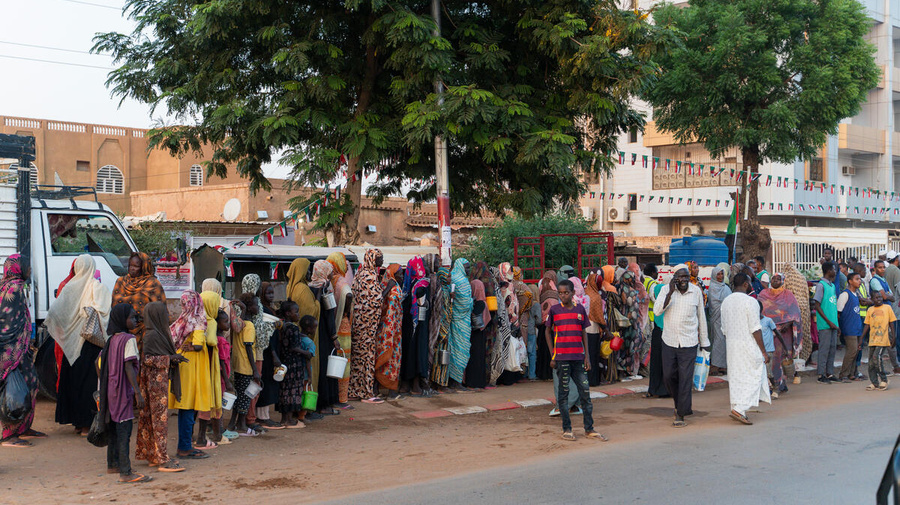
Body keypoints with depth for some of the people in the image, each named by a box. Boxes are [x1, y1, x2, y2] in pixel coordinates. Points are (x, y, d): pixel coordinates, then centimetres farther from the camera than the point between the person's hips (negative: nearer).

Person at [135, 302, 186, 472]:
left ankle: (152, 455, 18)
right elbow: (147, 358, -20)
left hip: (161, 379, 10)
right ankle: (162, 460, -6)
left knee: (151, 419, 12)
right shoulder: (151, 335, -16)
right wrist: (170, 358, -19)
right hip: (156, 380, -10)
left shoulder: (159, 333, 13)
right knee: (160, 419, -8)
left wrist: (174, 358, 8)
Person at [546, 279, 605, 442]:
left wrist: (587, 357, 7)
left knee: (585, 391, 2)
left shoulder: (580, 309, 7)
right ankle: (567, 429, 11)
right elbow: (548, 332, 7)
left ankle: (589, 429, 10)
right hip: (562, 358, -2)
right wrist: (552, 356, 1)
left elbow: (584, 333, 11)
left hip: (578, 357, 2)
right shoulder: (554, 310, 1)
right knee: (563, 393, 3)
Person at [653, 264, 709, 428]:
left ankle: (680, 414, 5)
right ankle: (680, 403, 34)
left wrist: (704, 342, 13)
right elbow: (657, 311, -15)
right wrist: (670, 292, -25)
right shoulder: (666, 289, -2)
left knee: (685, 379, -3)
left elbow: (701, 317, 9)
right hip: (669, 341, 1)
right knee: (668, 376, 7)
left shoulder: (696, 291, 0)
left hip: (689, 342, -1)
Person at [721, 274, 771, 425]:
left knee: (735, 379, 12)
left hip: (732, 345, 7)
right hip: (749, 346, -7)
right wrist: (763, 351, -11)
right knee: (752, 378, -2)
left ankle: (738, 410, 15)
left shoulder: (726, 302, 8)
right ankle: (739, 409, -14)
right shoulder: (750, 301, -14)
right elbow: (755, 329, -15)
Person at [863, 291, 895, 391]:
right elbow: (867, 325, 13)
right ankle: (874, 383, 9)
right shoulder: (870, 310, 11)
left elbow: (891, 323, 5)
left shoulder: (887, 308, 4)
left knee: (877, 357, -17)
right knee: (871, 361, 2)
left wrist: (893, 337, 1)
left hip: (883, 339, -4)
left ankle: (884, 380, -2)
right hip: (872, 340, 4)